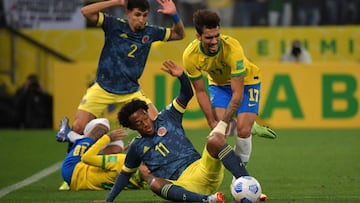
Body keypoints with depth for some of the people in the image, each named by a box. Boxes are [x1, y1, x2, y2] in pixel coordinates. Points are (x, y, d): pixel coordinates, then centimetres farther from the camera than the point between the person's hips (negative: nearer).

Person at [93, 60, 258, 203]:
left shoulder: (166, 118, 16)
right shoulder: (137, 147, 19)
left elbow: (187, 95, 11)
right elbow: (125, 173, 30)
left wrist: (181, 76, -9)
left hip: (200, 168, 1)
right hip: (183, 185, -1)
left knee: (214, 140, -30)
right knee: (155, 183, -37)